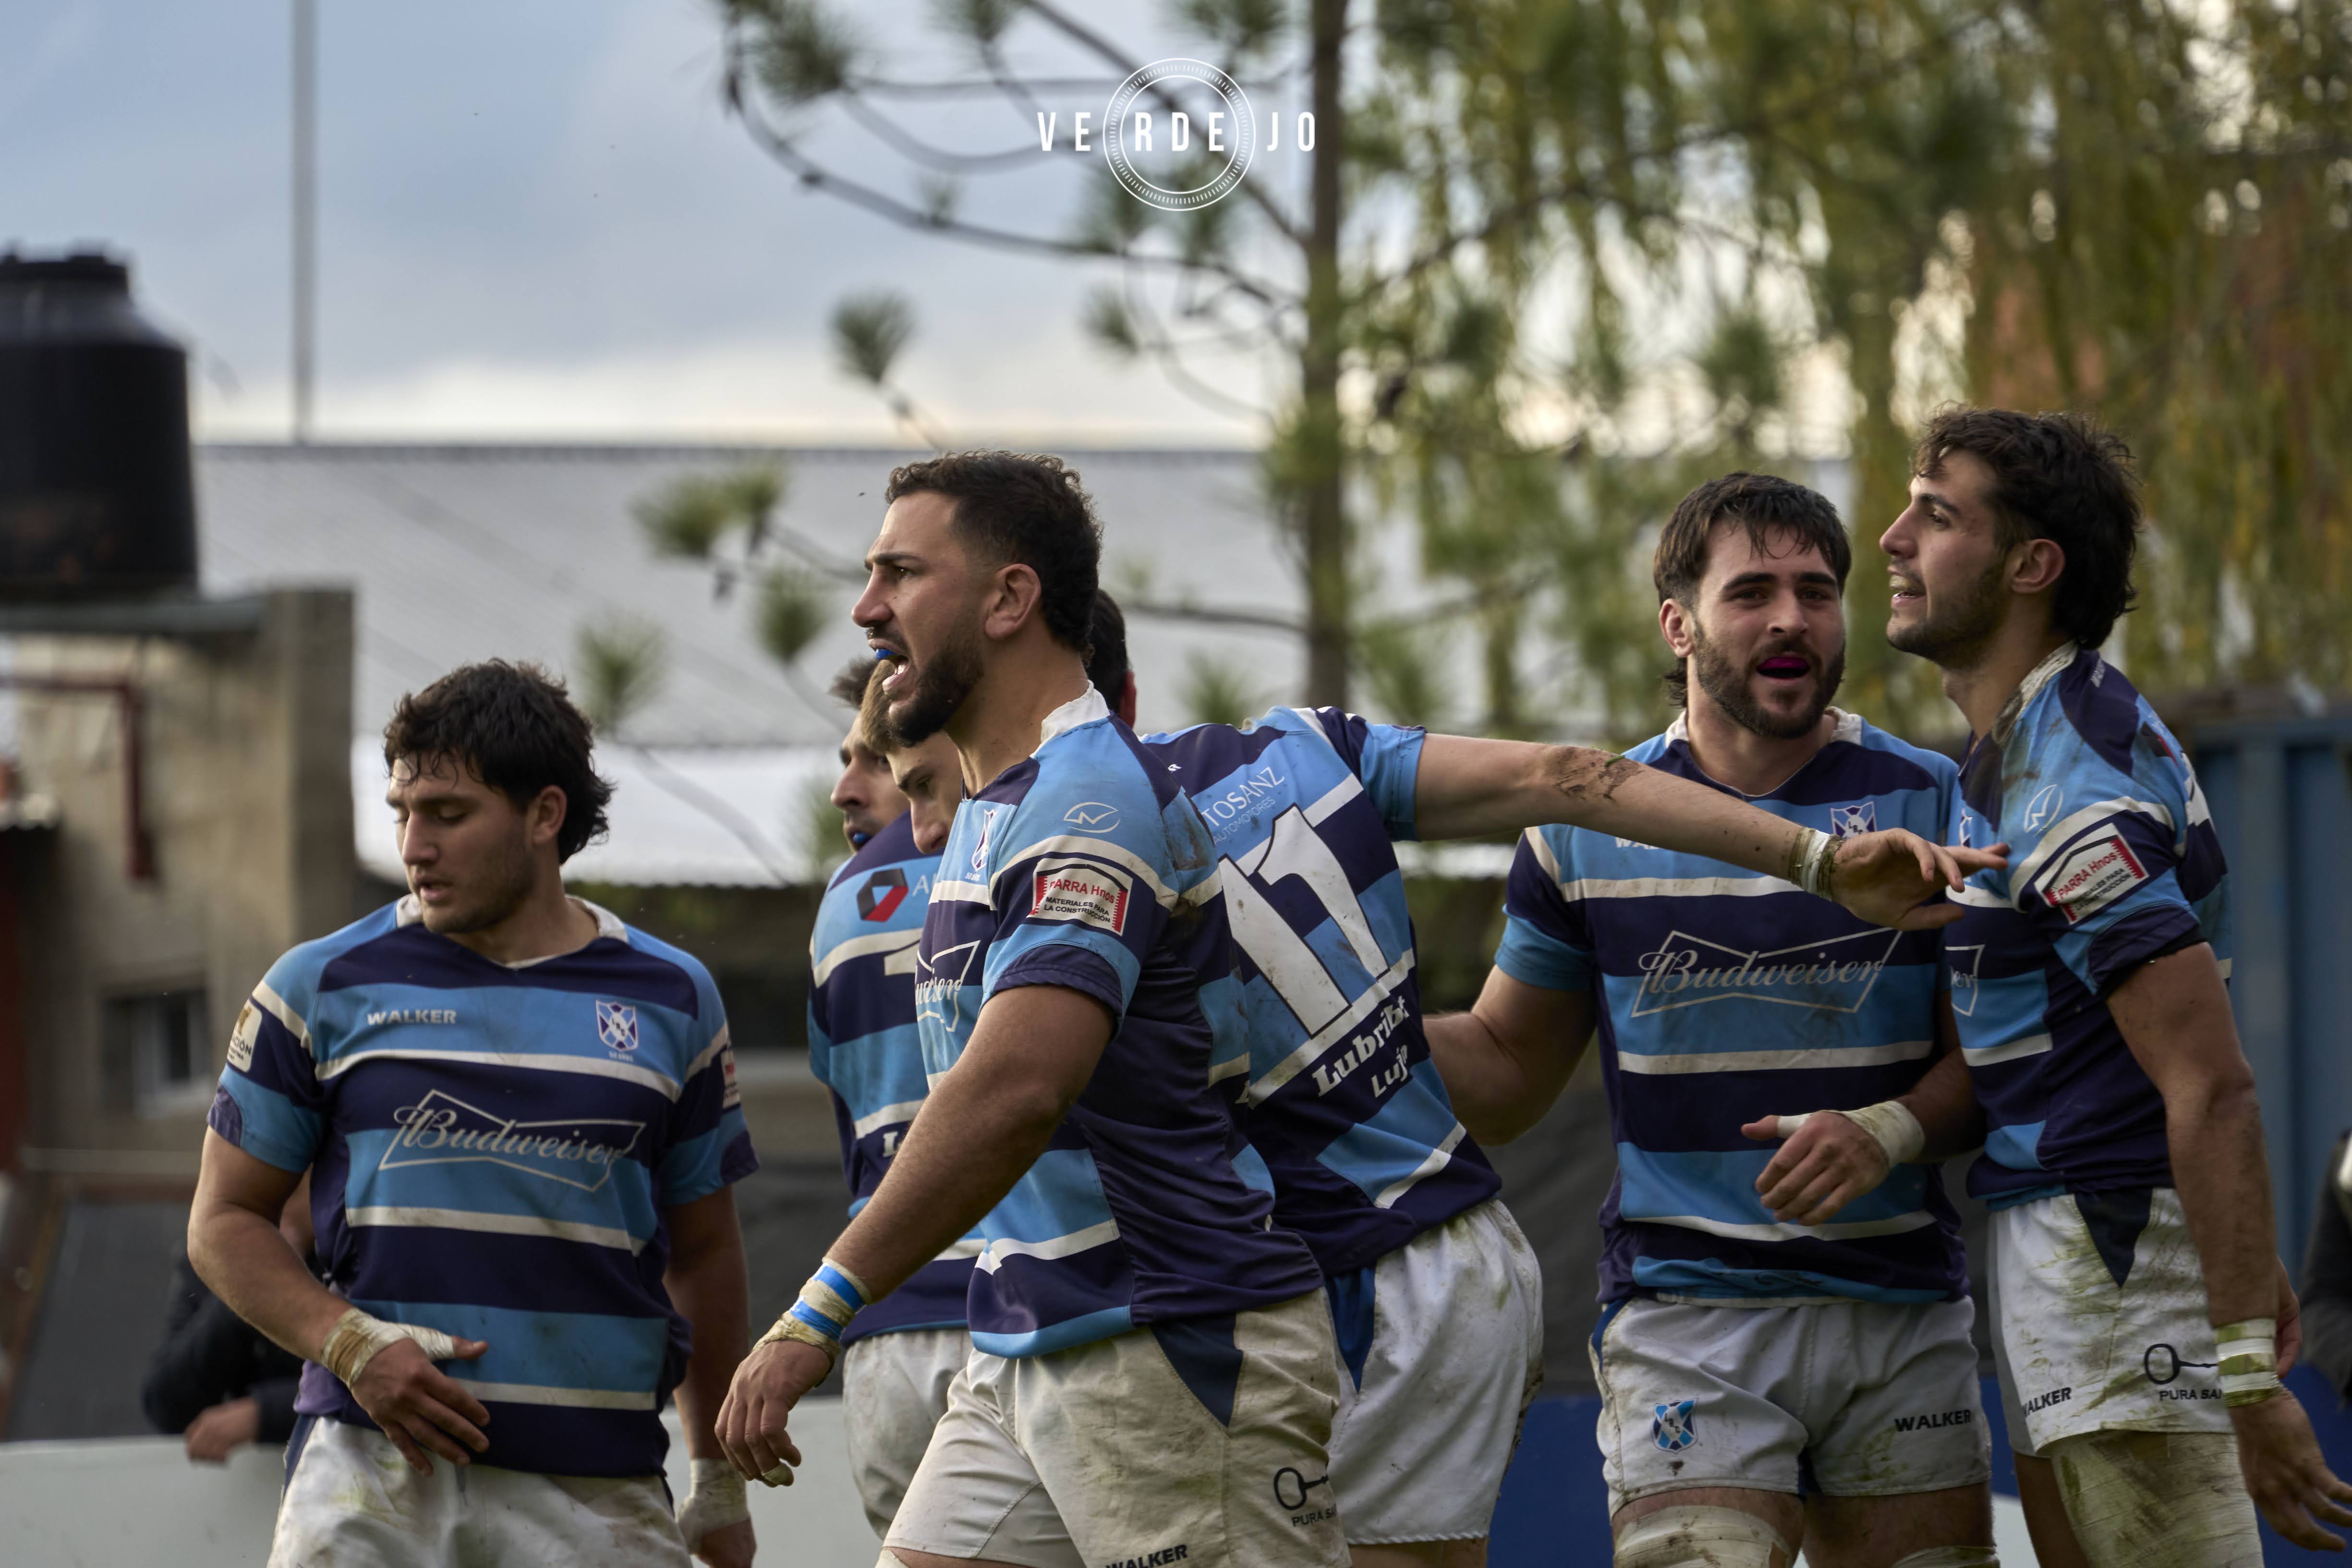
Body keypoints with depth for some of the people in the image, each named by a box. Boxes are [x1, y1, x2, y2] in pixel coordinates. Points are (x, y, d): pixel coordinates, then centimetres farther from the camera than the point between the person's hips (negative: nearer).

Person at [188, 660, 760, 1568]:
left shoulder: (669, 999, 12)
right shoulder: (324, 987, 7)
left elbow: (701, 1248, 19)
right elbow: (225, 1221, 9)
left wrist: (720, 1481, 19)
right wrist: (352, 1347, -8)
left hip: (597, 1487, 1)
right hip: (370, 1457, -1)